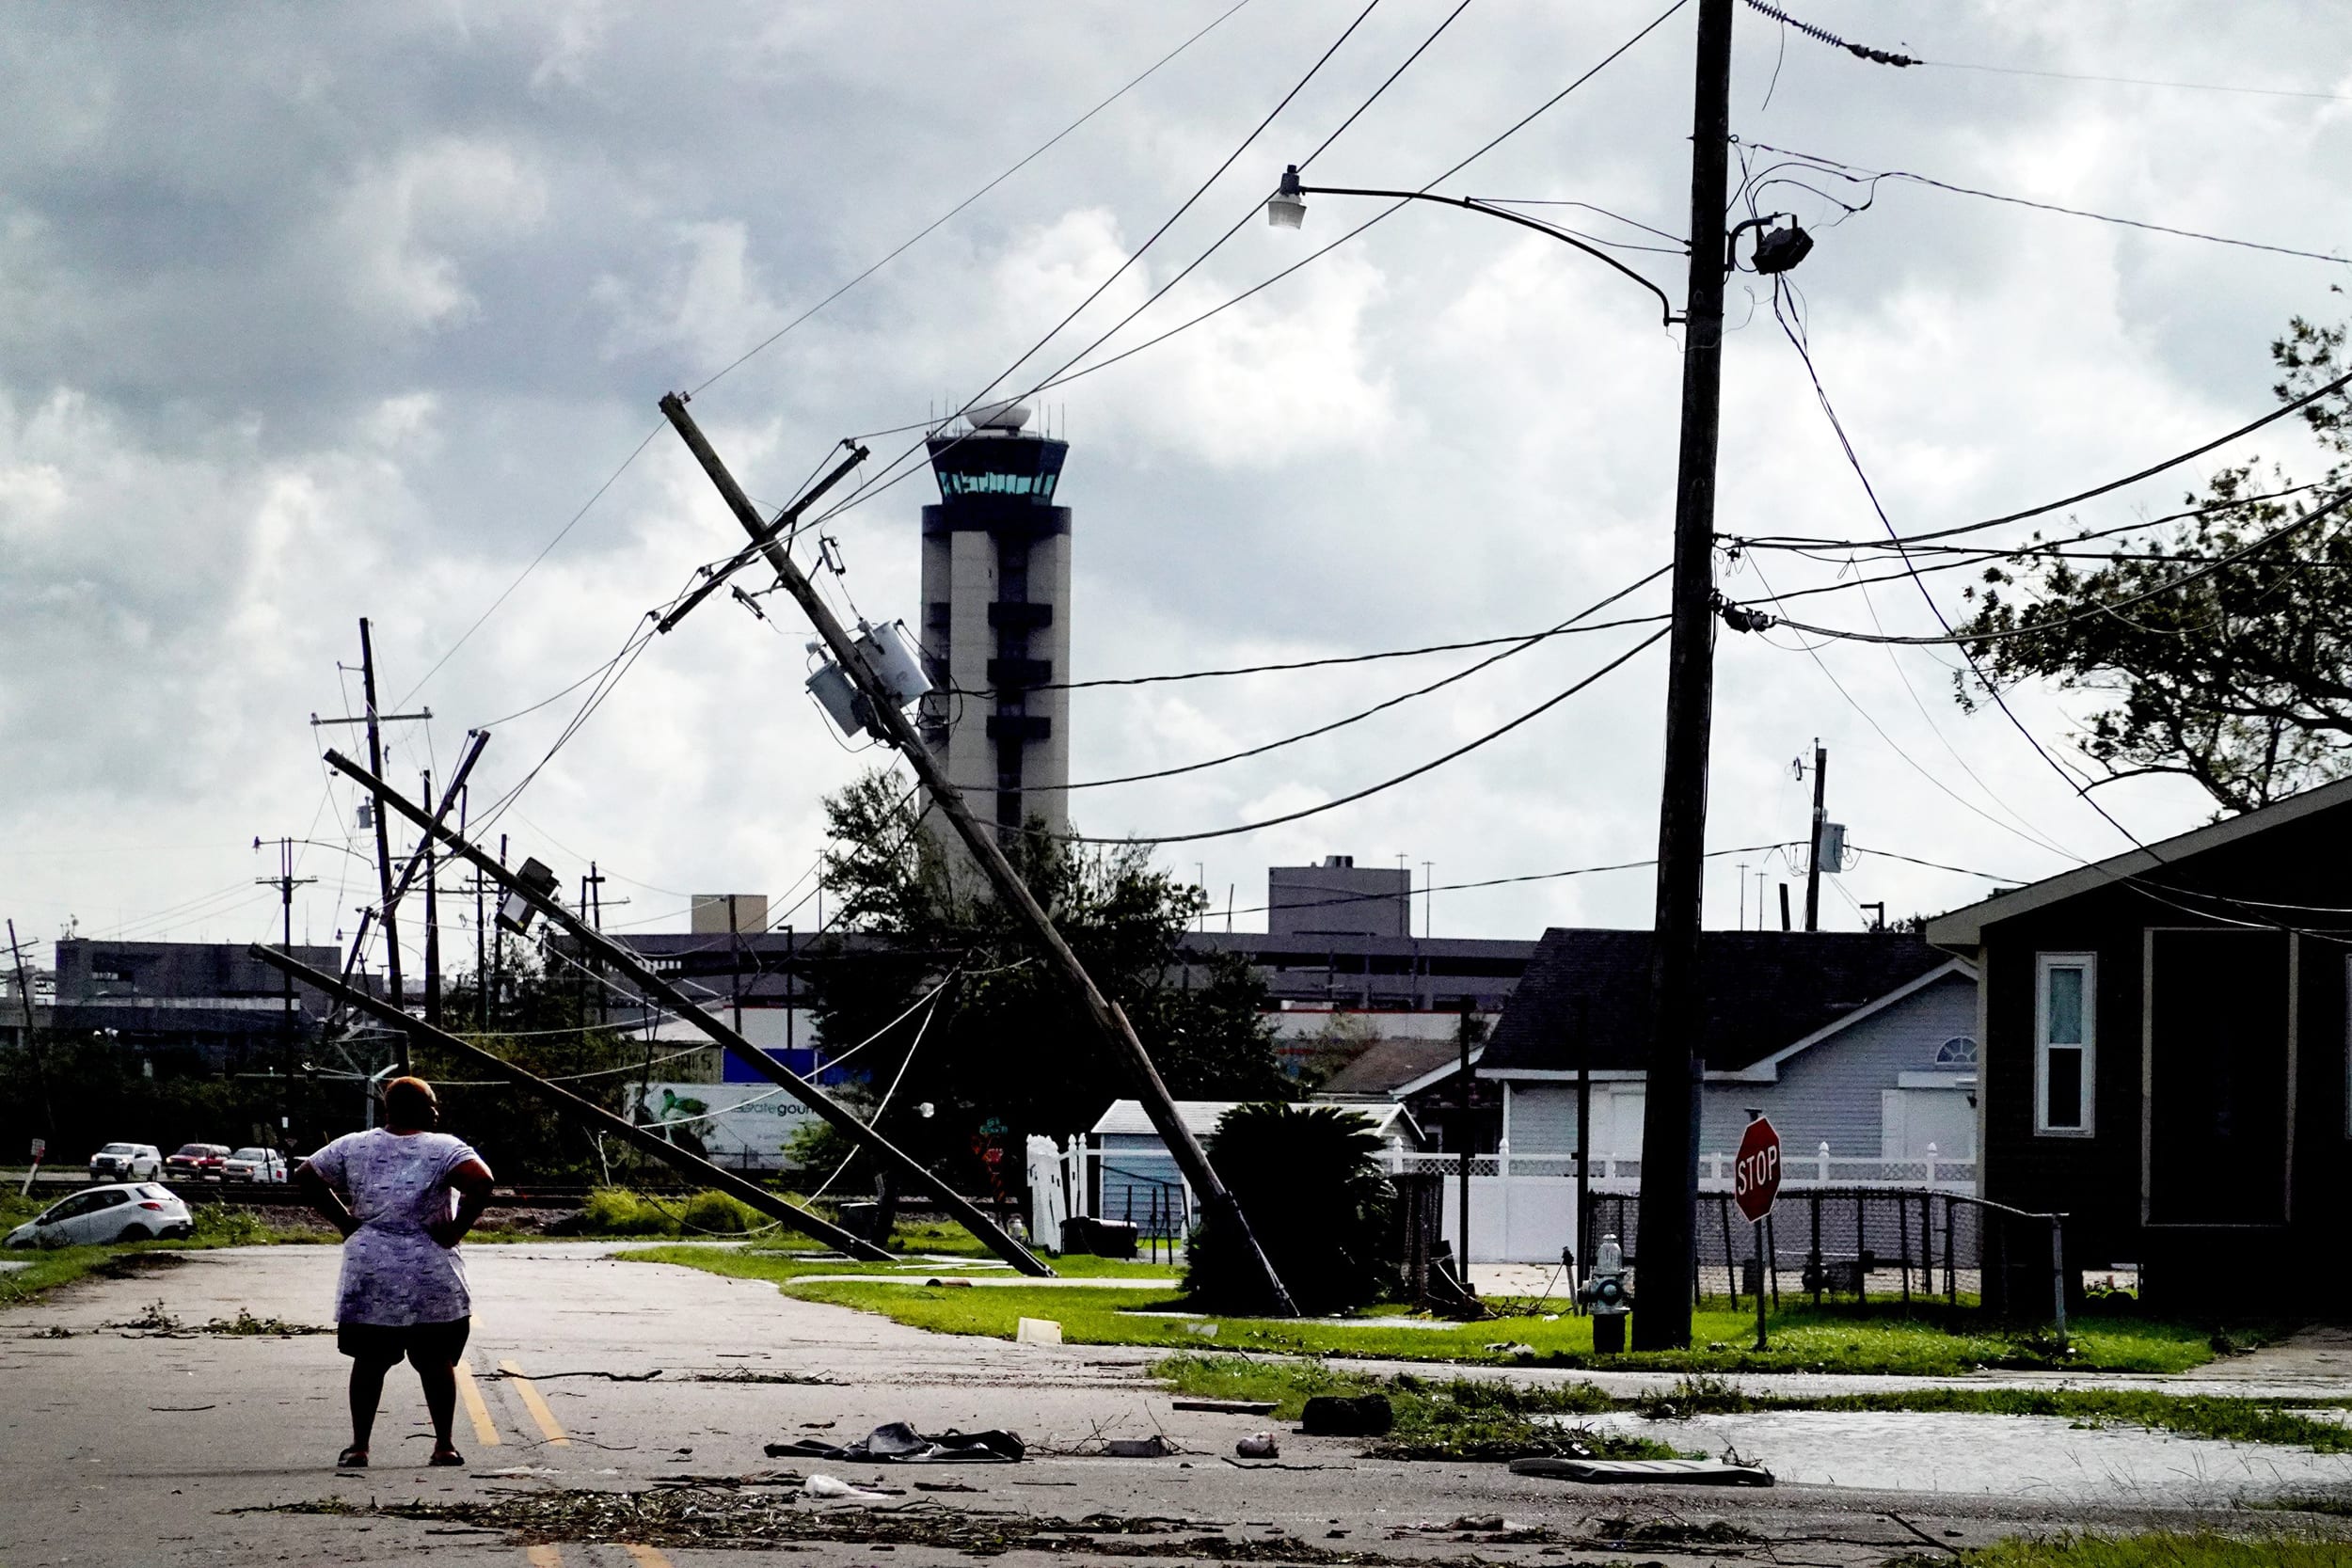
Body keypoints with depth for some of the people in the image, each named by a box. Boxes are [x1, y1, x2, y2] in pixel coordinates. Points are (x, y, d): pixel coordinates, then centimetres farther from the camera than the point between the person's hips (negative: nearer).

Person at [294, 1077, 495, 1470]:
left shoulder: (355, 1146, 6)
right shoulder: (444, 1148, -6)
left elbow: (305, 1175, 9)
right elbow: (481, 1181, -22)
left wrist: (345, 1222, 9)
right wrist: (456, 1230, -11)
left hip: (368, 1274, 2)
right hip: (431, 1275, -2)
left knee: (369, 1360, 9)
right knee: (436, 1361, 7)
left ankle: (359, 1446, 7)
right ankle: (444, 1445, 8)